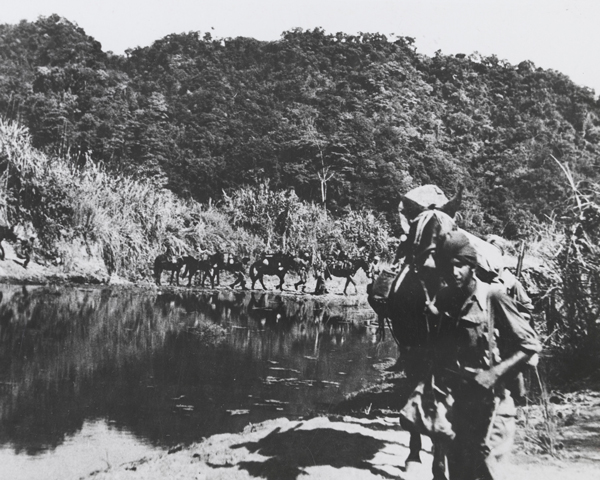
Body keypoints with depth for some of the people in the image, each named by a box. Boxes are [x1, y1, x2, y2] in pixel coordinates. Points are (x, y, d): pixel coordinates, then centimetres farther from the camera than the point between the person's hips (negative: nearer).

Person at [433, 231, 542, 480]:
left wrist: (494, 373, -19)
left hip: (490, 404, -5)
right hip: (457, 403, 6)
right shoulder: (443, 300, 3)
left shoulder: (493, 297, -12)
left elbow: (530, 344, -10)